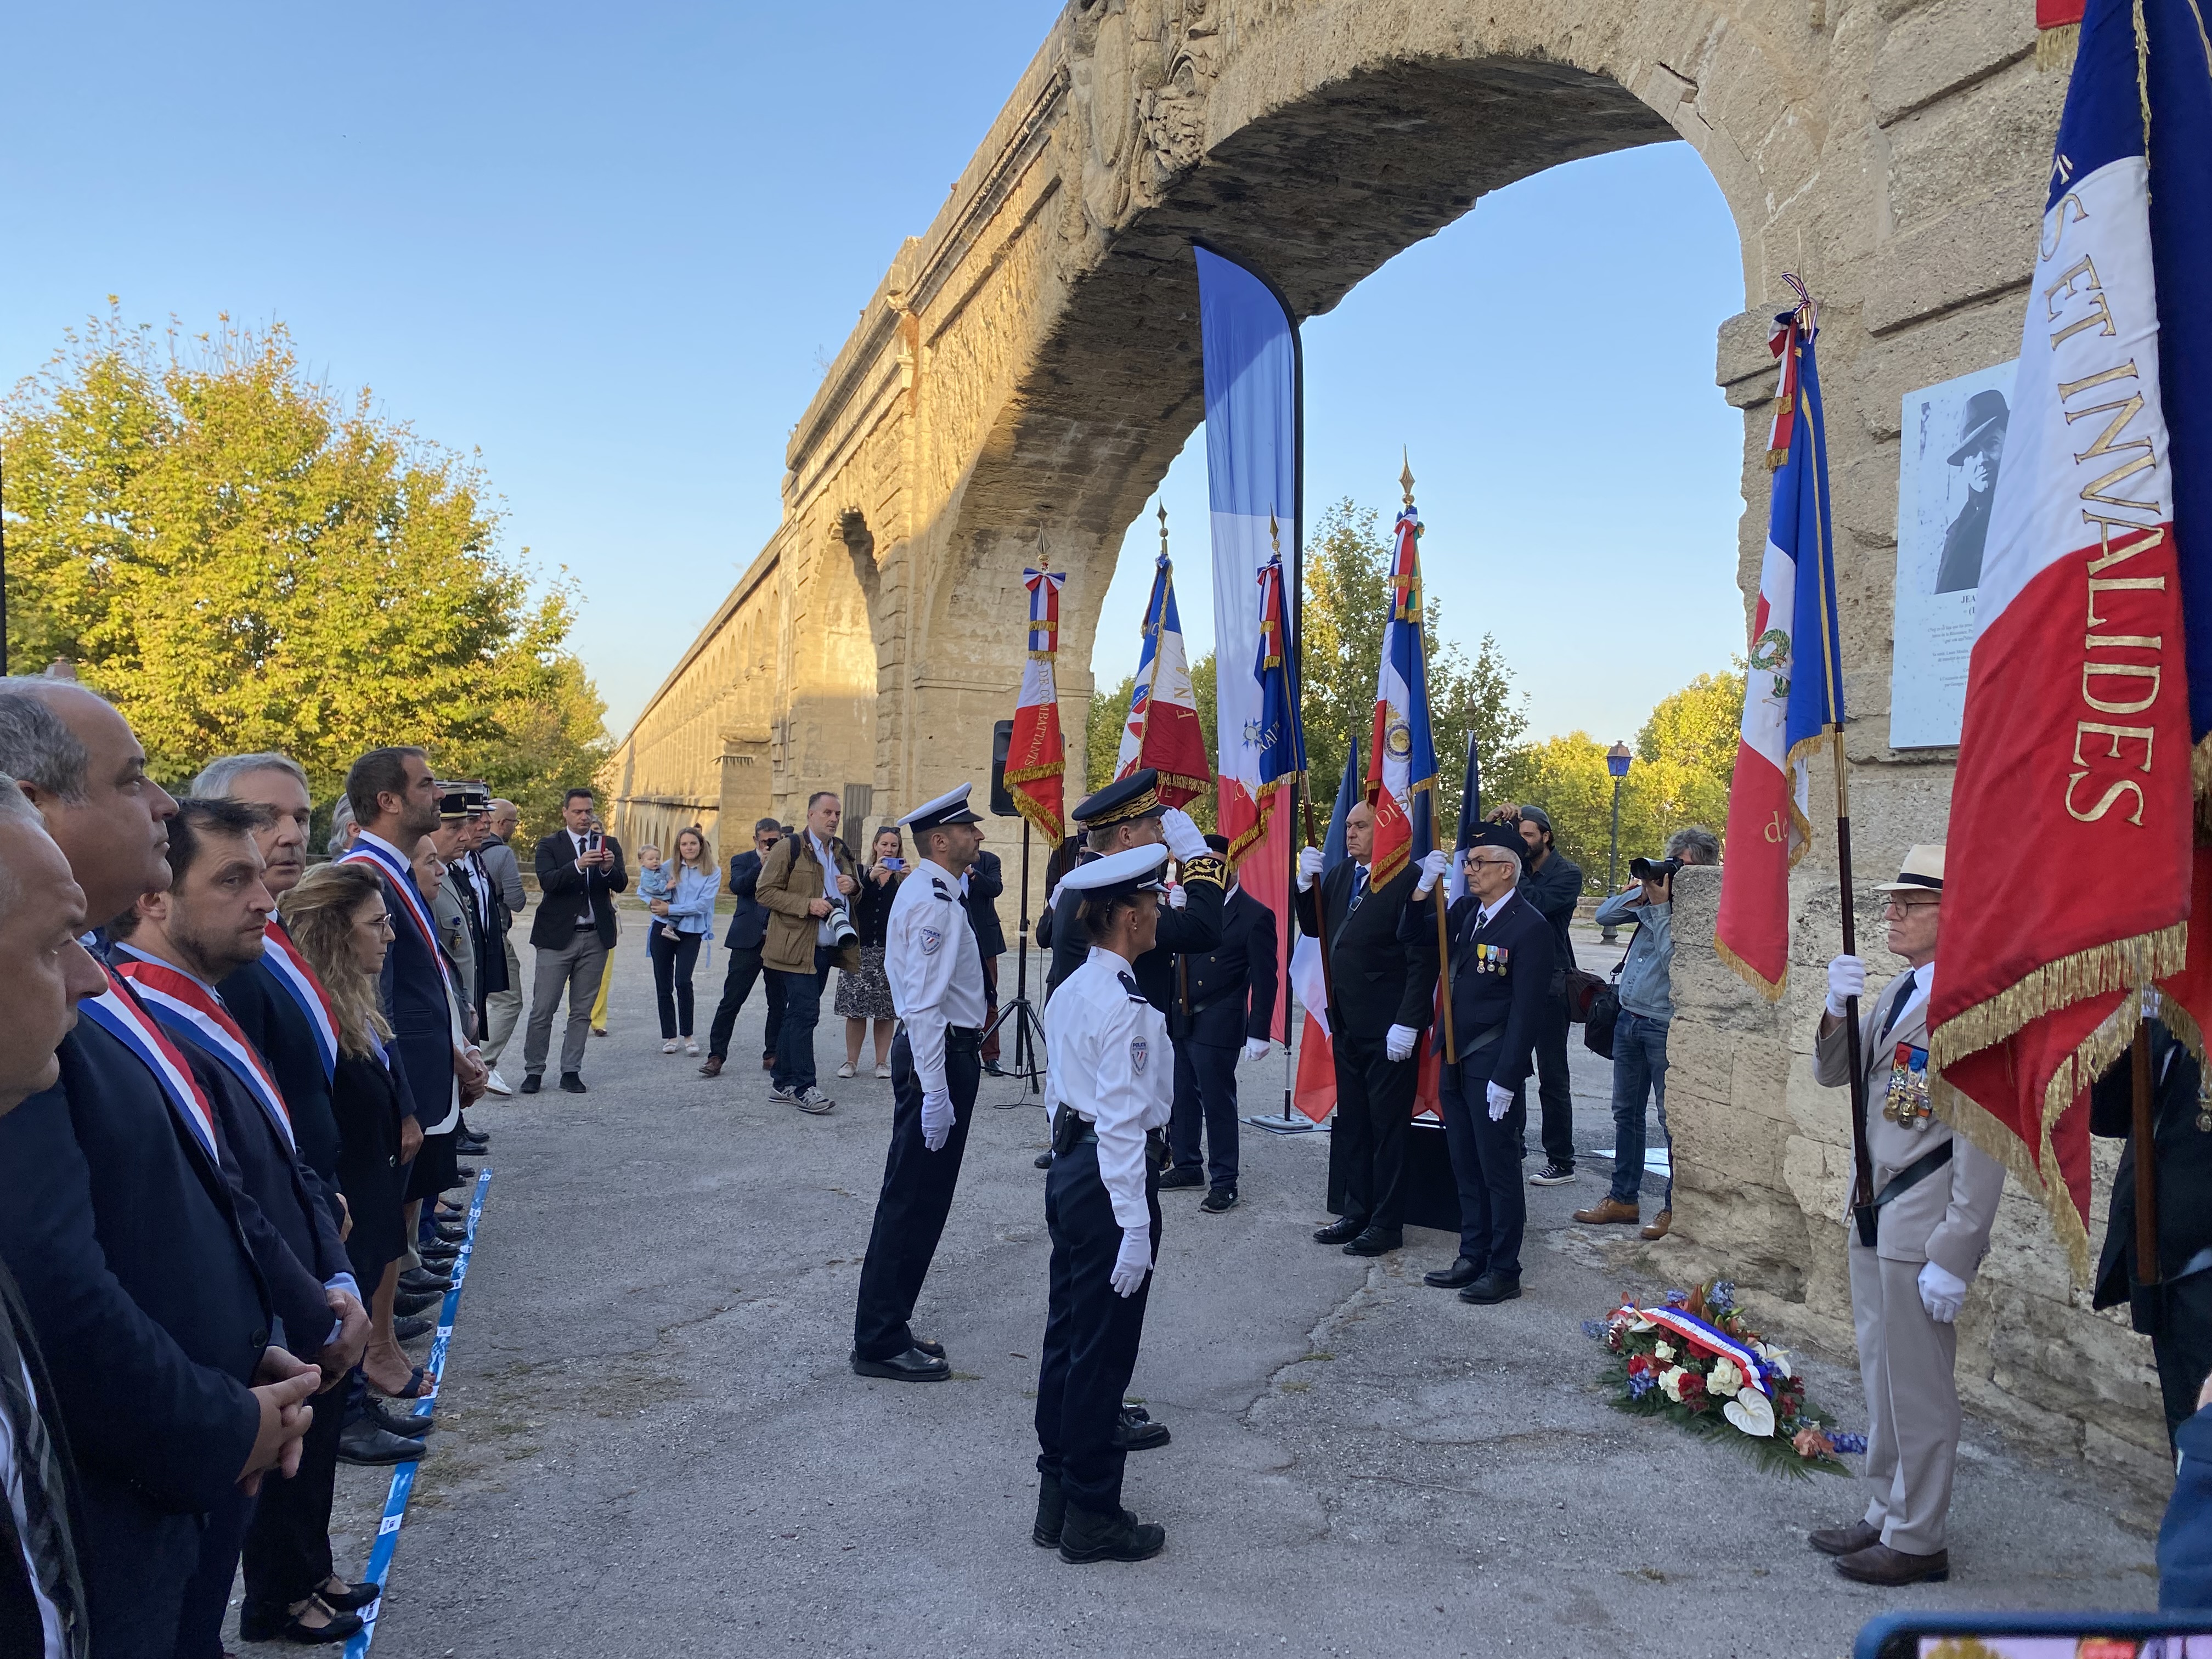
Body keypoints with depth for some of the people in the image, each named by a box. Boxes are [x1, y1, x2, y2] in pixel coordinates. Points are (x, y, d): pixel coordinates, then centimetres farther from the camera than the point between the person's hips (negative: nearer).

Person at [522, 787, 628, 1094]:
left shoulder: (609, 845, 9)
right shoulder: (550, 846, 1)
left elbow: (622, 885, -3)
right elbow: (547, 881, -16)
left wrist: (609, 869, -24)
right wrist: (578, 865, -31)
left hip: (596, 937, 3)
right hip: (558, 936, -3)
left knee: (582, 1011, 8)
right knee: (543, 1009, -1)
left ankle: (571, 1071, 16)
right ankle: (533, 1072, 8)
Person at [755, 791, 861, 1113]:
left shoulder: (843, 852, 16)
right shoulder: (789, 848, -5)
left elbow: (857, 890, 28)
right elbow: (764, 891, -9)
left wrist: (854, 885, 2)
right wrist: (808, 904, -18)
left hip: (827, 948, 7)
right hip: (797, 947, -7)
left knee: (798, 1015, 13)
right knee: (805, 1013, -11)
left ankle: (782, 1080, 20)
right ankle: (802, 1087, -6)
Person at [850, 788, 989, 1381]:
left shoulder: (924, 890, 15)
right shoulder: (934, 900, -18)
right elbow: (924, 1003, -24)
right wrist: (934, 1092, -25)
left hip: (941, 1049, 11)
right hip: (939, 1052, -11)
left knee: (919, 1201, 16)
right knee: (913, 1203, -3)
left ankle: (888, 1328, 26)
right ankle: (881, 1344, 6)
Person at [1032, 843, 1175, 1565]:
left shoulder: (1071, 990, 9)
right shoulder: (1126, 1005, -20)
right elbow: (1123, 1122, -23)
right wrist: (1135, 1227, -21)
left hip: (1067, 1168, 10)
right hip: (1110, 1178, -9)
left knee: (1066, 1336, 16)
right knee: (1103, 1350, 2)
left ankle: (1056, 1501, 29)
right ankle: (1092, 1518, 15)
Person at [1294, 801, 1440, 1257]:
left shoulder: (1409, 878, -15)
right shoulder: (1341, 874, 8)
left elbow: (1424, 959, -17)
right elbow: (1315, 929, 15)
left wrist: (1407, 1023, -20)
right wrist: (1307, 884, -2)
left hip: (1388, 1029, -7)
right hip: (1347, 1023, 7)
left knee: (1388, 1127, 4)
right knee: (1352, 1124, 15)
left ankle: (1387, 1224, 15)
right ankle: (1357, 1213, 27)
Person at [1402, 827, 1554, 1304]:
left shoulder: (1530, 927, -15)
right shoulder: (1466, 909, 7)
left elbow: (1526, 1011, -16)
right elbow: (1411, 937, 10)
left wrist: (1505, 1079, -18)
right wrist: (1424, 888, -6)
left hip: (1494, 1067, -7)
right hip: (1456, 1061, 7)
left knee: (1499, 1170, 3)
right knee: (1466, 1168, 15)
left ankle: (1504, 1271, 14)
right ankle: (1473, 1258, 26)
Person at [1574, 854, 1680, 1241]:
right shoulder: (1649, 901, 6)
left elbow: (1674, 960, -23)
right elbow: (1604, 915, 7)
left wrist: (1660, 907, -19)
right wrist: (1639, 893, -5)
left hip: (1665, 1027, -8)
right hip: (1629, 1020, 8)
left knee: (1671, 1118, 0)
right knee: (1626, 1111, 14)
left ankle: (1676, 1207, 9)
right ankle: (1624, 1198, 24)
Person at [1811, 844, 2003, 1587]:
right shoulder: (1899, 990, 10)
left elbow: (1983, 1143, -21)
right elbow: (1833, 1073, 12)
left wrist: (1954, 1255, -21)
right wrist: (1838, 1010, -8)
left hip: (1924, 1225, -9)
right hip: (1875, 1215, 9)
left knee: (1917, 1388, 4)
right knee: (1883, 1379, 19)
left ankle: (1917, 1540, 19)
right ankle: (1886, 1516, 33)